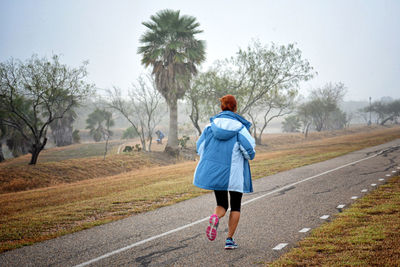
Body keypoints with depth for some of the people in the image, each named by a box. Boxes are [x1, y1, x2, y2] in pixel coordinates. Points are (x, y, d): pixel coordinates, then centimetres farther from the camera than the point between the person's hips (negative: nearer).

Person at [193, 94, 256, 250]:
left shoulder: (211, 125, 0)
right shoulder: (239, 127, -9)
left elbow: (200, 147, 3)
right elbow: (249, 149, -13)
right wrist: (250, 156, 10)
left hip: (214, 171, 3)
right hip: (234, 174, -3)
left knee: (222, 205, 15)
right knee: (236, 207, 13)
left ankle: (215, 217, -19)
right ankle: (229, 239, 8)